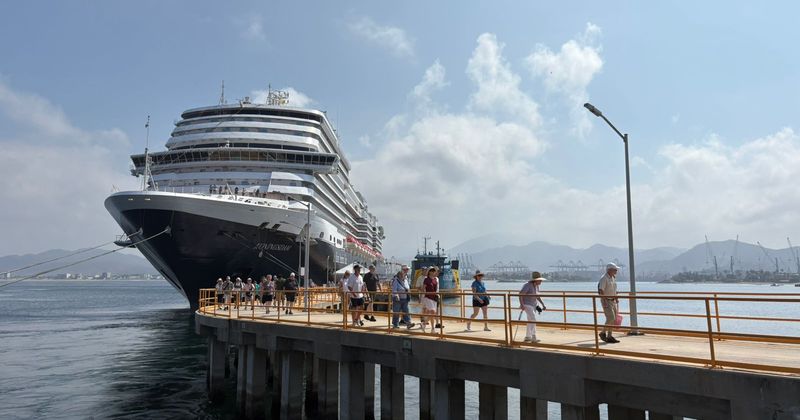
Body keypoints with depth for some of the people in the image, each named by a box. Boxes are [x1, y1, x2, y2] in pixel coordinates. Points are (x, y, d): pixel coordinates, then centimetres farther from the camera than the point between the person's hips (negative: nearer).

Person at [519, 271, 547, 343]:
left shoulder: (537, 286, 6)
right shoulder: (528, 285, -19)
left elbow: (537, 296, 18)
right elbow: (520, 294, -23)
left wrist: (543, 304, 12)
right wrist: (521, 304, -30)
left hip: (533, 305, 9)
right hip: (527, 305, -9)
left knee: (530, 321, 13)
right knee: (533, 320, -17)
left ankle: (527, 337, 23)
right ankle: (533, 337, -13)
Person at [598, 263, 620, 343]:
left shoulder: (613, 278, 12)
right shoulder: (604, 278, -15)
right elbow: (601, 291, -21)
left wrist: (616, 299, 21)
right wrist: (604, 302, -26)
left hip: (613, 301, 9)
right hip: (606, 301, -9)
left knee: (613, 319, 6)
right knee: (610, 318, -14)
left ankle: (609, 336, 12)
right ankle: (603, 333, 2)